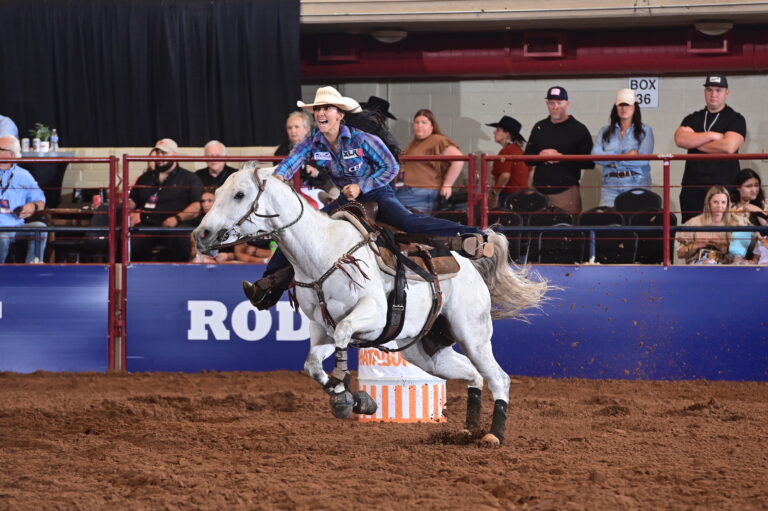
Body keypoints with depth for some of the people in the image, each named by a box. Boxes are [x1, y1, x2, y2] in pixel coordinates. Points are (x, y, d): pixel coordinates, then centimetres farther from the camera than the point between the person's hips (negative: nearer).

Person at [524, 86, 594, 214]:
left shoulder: (579, 130, 2)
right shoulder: (539, 128, 16)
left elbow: (589, 163, -4)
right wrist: (540, 156, -5)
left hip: (566, 190, -4)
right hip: (540, 189, 4)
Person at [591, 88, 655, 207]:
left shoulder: (645, 131, 10)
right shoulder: (605, 132, 16)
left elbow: (643, 159, -4)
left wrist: (614, 161, -3)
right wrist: (625, 155, -7)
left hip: (637, 185, -2)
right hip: (610, 185, 2)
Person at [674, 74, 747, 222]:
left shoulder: (736, 120, 4)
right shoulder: (692, 119, 16)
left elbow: (729, 146, -13)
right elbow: (680, 139, -3)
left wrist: (695, 143, -2)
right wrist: (712, 135, -7)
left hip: (723, 186, -4)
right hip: (692, 187, 4)